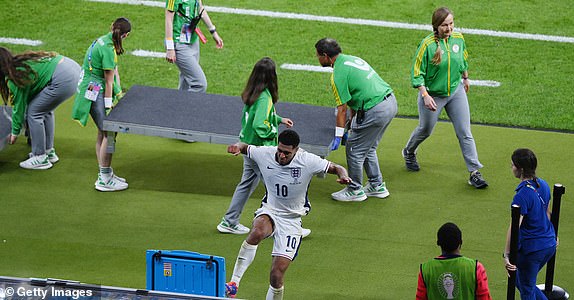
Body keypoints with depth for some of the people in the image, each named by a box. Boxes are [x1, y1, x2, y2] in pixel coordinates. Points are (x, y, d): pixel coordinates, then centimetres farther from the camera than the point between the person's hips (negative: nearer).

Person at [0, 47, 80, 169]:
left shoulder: (15, 77, -7)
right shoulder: (20, 62, 19)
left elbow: (19, 106, 3)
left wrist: (15, 132, 17)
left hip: (63, 80, -10)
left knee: (34, 112, 0)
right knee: (45, 110, 24)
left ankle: (41, 159, 7)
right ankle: (49, 152, 32)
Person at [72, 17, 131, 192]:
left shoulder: (104, 41, 9)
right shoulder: (108, 49, -21)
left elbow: (114, 69, 14)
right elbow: (109, 80, -17)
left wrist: (118, 92, 12)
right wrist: (108, 105, -13)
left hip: (95, 90, 10)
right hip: (95, 92, -10)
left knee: (103, 133, 14)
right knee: (109, 134, -9)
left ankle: (104, 174, 22)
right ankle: (105, 180, -6)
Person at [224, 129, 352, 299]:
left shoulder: (308, 161, -15)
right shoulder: (264, 154, -9)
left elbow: (336, 168, -3)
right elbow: (245, 148, 11)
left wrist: (343, 176, -26)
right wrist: (238, 147, -13)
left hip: (292, 220, -1)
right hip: (268, 212, 1)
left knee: (277, 275, -11)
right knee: (257, 232, -37)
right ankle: (233, 284, -34)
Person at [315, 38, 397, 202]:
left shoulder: (338, 74, -13)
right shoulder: (351, 59, 15)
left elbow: (342, 109, -11)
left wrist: (338, 136, -4)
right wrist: (351, 122, 22)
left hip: (375, 111, -10)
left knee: (354, 150, 6)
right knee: (368, 148, 23)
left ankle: (355, 191, 18)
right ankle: (377, 186, 31)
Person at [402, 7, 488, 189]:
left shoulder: (458, 39, -7)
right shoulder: (427, 44, -21)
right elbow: (417, 73, -16)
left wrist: (465, 78, 26)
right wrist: (425, 95, -25)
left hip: (456, 92, 3)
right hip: (432, 94, -3)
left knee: (465, 133, -3)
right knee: (425, 130, 18)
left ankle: (474, 172, -1)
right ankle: (409, 153, 49)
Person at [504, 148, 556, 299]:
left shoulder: (522, 195, -23)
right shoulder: (543, 185, 2)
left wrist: (507, 254, -26)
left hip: (531, 248, -8)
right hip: (550, 244, 8)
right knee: (520, 281, 25)